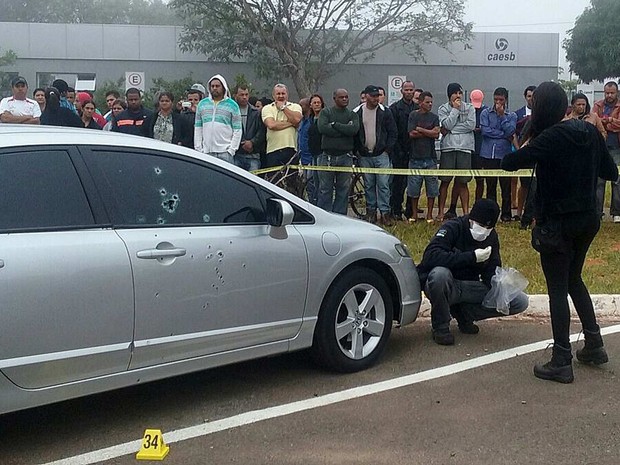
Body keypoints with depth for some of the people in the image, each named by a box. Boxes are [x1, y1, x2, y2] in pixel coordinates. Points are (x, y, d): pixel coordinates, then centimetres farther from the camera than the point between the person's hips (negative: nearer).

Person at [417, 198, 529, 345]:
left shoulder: (491, 236, 3)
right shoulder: (452, 228, -16)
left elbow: (492, 272, 5)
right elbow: (430, 256, -32)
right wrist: (472, 257, -34)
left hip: (470, 288, 5)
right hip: (447, 286, -5)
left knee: (520, 301, -9)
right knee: (440, 273, -41)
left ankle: (464, 313, 4)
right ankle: (440, 327, -16)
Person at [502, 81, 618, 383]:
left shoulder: (551, 138, -18)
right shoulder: (590, 132, 2)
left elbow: (508, 163, -18)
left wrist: (528, 144, -2)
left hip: (558, 224, -7)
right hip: (587, 219, 7)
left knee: (558, 289, 1)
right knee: (574, 280, 23)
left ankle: (561, 362, 6)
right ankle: (594, 344, 27)